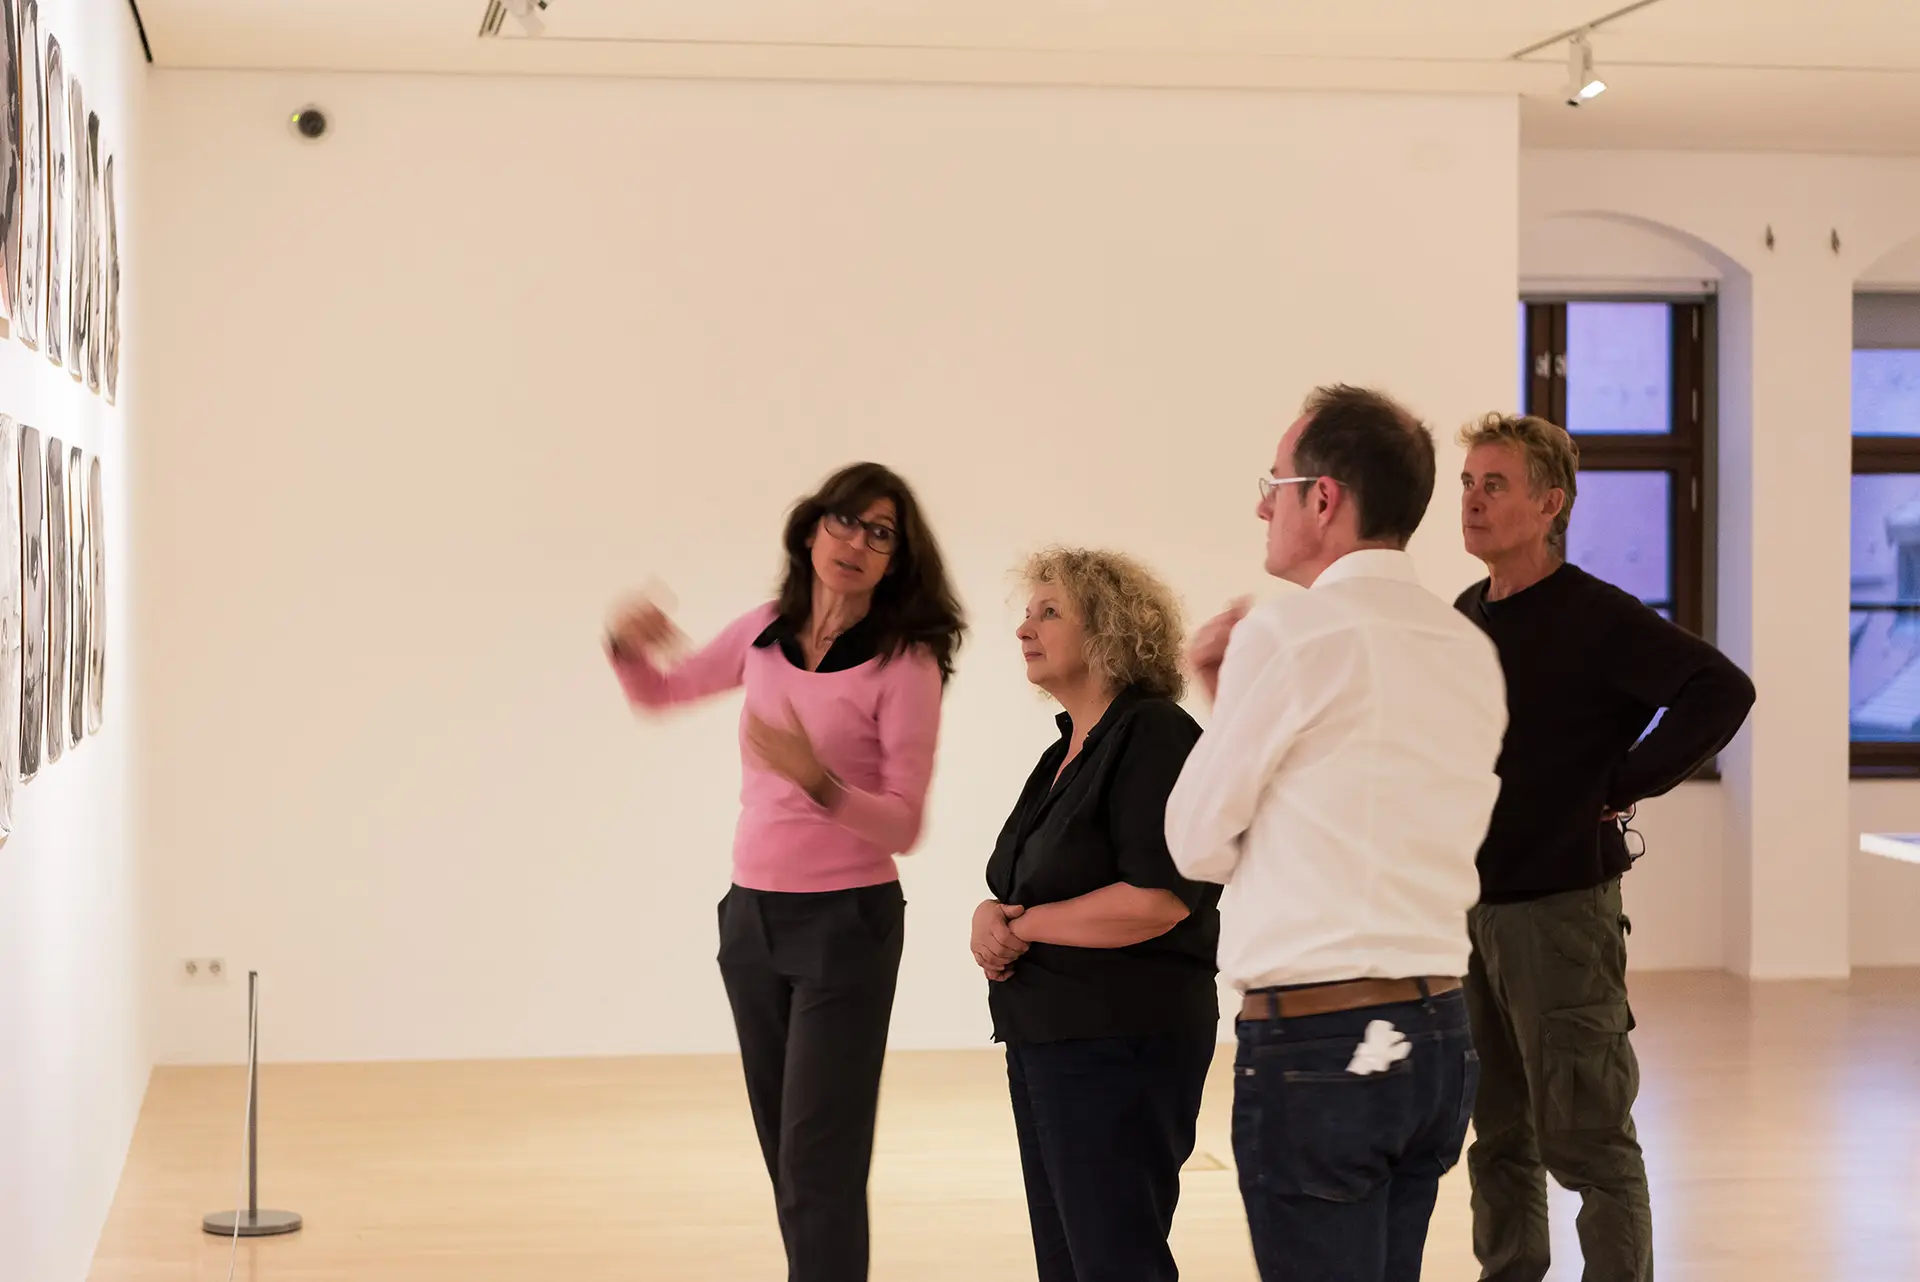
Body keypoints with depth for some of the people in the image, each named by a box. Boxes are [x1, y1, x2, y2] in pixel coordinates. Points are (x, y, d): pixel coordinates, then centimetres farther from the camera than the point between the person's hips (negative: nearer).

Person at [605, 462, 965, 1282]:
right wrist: (630, 648, -4)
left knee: (819, 1162, -9)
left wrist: (818, 781, -32)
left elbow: (903, 826, -15)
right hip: (752, 914, 6)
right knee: (786, 1155, 13)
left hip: (847, 921, -6)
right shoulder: (765, 634, 3)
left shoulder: (905, 663, -13)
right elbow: (659, 693, 18)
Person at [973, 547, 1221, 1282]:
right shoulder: (1069, 750, 15)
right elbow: (1026, 889, 19)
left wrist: (1018, 922, -12)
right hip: (1047, 1041, 9)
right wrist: (993, 920, -5)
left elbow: (1156, 899, -22)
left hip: (1121, 1047, -9)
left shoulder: (1155, 735, -12)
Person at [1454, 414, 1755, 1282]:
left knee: (1587, 1140, 0)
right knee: (1499, 1137, 15)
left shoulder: (1594, 617, -12)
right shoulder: (1466, 615, 9)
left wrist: (1623, 786, -17)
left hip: (1559, 908, -7)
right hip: (1470, 905, 7)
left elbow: (1722, 690, -23)